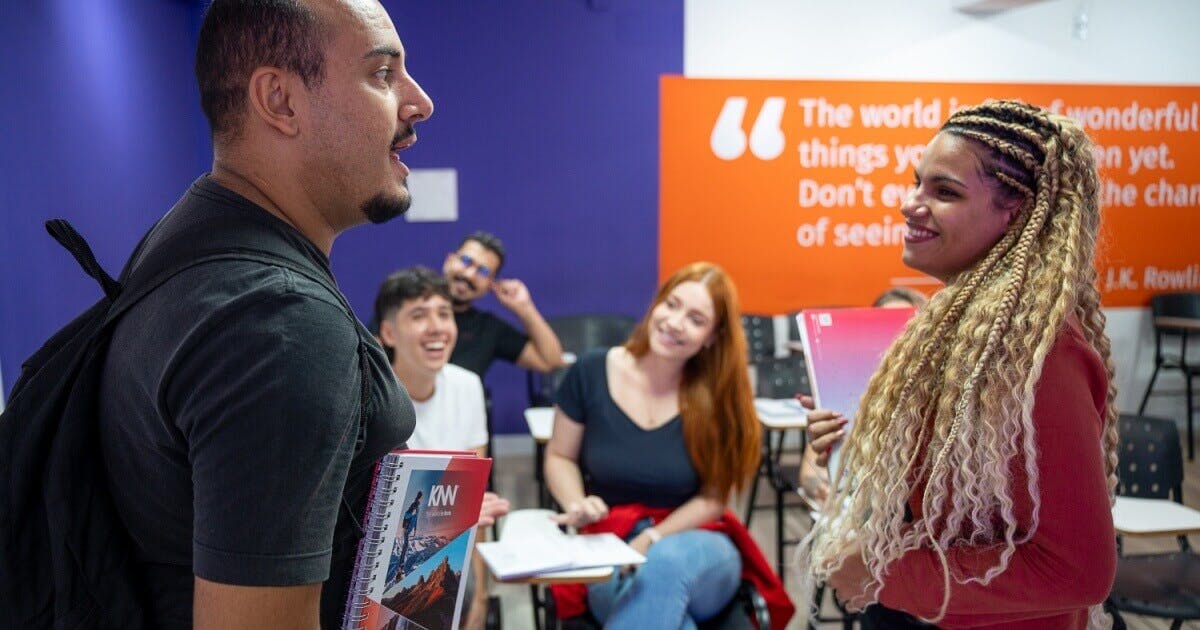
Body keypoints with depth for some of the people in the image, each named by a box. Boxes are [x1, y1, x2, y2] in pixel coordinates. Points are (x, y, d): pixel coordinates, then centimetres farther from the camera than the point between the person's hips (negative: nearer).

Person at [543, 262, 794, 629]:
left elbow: (713, 498, 0)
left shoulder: (718, 394, -5)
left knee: (667, 562, -39)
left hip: (697, 547, 1)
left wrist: (653, 539, -14)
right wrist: (576, 505, -11)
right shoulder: (591, 372, -2)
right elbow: (559, 457, 10)